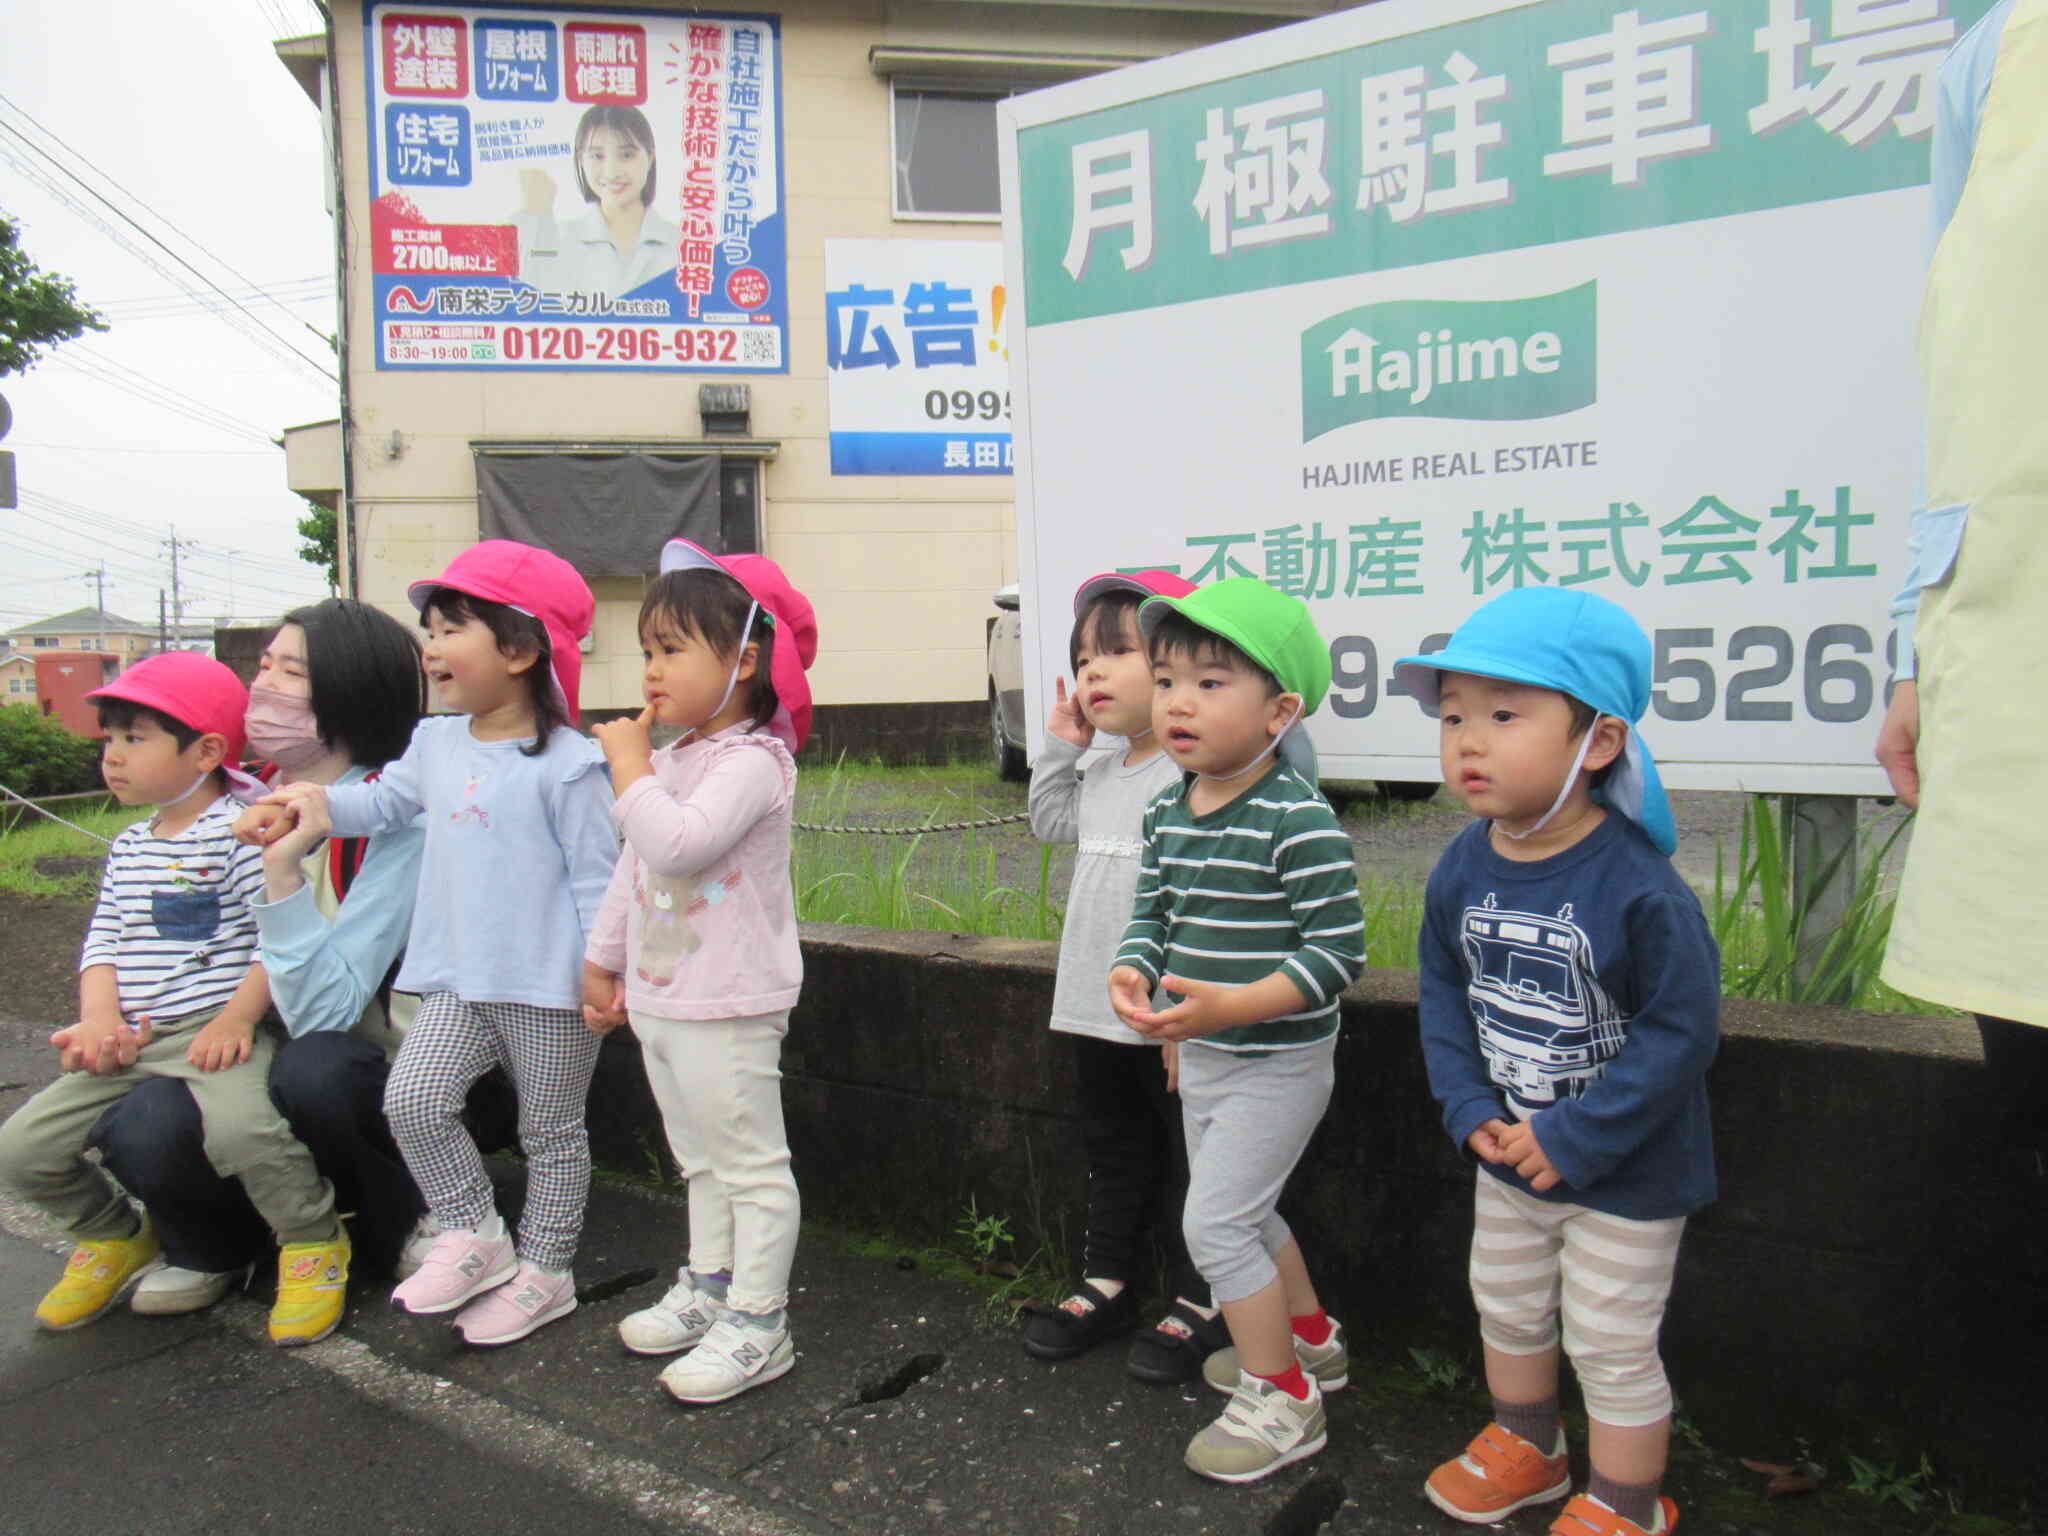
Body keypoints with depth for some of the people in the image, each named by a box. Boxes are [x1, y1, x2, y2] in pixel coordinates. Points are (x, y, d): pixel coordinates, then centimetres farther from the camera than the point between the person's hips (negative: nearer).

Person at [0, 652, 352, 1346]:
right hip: (132, 1041, 8)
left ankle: (313, 1242, -8)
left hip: (215, 1031, -8)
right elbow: (104, 942, 15)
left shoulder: (241, 830, -7)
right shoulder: (128, 849, 18)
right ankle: (113, 1235, 29)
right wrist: (100, 1019, -3)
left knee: (239, 1126, -35)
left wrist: (237, 1018, -21)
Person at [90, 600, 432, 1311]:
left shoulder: (392, 820, -16)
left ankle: (398, 1225, -6)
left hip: (370, 1072, -4)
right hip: (251, 1057, 5)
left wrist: (283, 867, -32)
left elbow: (323, 1011, -25)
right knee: (139, 1130, -25)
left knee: (312, 1069, -37)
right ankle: (215, 1246, 9)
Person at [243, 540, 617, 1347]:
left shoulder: (566, 762, -13)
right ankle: (473, 1234, 14)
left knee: (551, 1129, 9)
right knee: (412, 1099, -5)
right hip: (459, 979, 6)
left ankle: (545, 1271, 24)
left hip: (548, 984, -6)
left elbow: (594, 874, -12)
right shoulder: (435, 743, 7)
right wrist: (314, 800, 6)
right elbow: (386, 803, 23)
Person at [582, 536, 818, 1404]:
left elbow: (677, 844, -33)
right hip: (659, 998, 10)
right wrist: (603, 960, 22)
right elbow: (635, 868, 19)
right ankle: (709, 1287, 36)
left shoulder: (751, 759, -18)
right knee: (699, 1158, 21)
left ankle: (757, 1325, 12)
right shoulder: (673, 760, 11)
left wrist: (631, 767, -20)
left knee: (750, 1165, 2)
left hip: (728, 1007, -9)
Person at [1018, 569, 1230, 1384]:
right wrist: (1060, 745, 11)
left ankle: (1199, 1302, 24)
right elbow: (1052, 821, 25)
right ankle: (1107, 1283, 36)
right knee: (1112, 1148, 21)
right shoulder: (1102, 772, 9)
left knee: (1187, 1157, 8)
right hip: (1096, 1006, 9)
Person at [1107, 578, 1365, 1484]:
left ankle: (1280, 1399, 14)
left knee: (1214, 1222, -5)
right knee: (1243, 1212, 22)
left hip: (1278, 1061, -8)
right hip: (1202, 1056, 8)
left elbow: (1338, 950, -24)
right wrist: (1133, 973, -13)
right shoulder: (1167, 812, 1)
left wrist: (1233, 1004, -33)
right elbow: (1150, 913, 9)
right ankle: (1311, 1337, 46)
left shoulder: (1299, 821, -23)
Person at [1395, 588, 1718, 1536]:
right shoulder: (1463, 869, -9)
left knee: (1610, 1344, 10)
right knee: (1506, 1313, 25)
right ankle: (1526, 1447, 51)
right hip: (1510, 1159, 6)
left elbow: (1680, 1031, -24)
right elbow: (1444, 990, 2)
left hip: (1624, 1172, -6)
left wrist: (1573, 1138, -22)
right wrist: (1471, 1109, -9)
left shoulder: (1639, 887, -28)